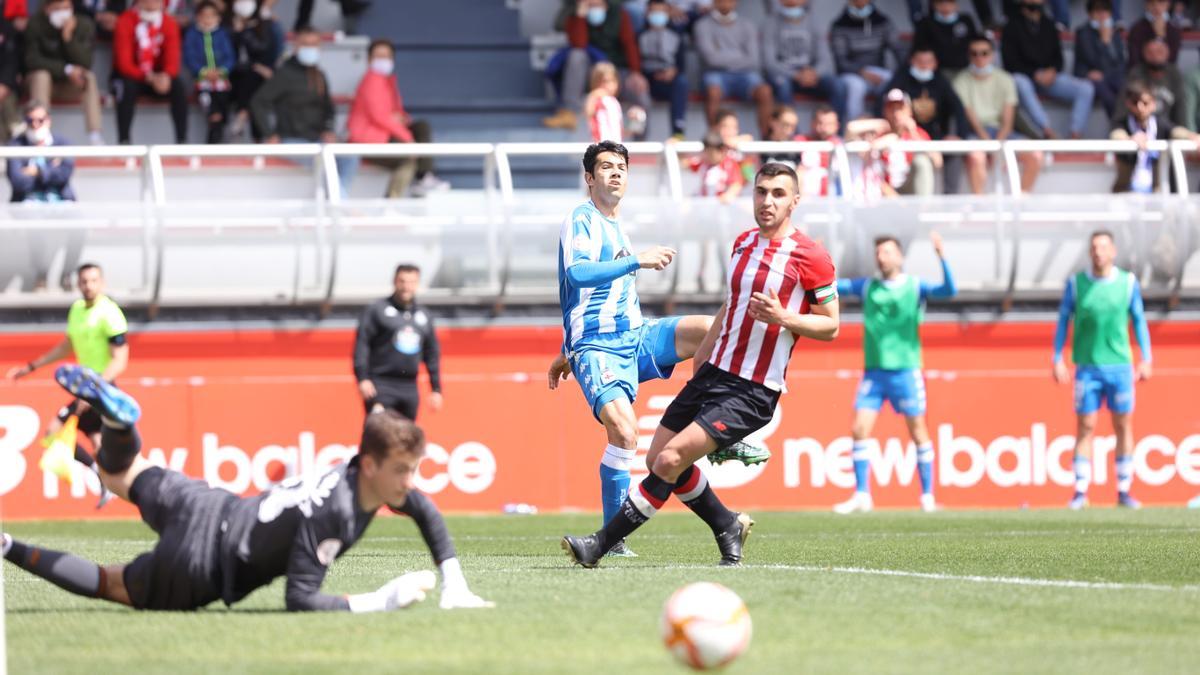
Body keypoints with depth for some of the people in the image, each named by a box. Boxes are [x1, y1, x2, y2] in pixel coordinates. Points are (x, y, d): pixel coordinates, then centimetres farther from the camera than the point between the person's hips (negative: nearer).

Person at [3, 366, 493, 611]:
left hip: (216, 511, 7)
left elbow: (428, 515, 10)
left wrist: (454, 586, 1)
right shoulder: (332, 515, -35)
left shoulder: (372, 478, -9)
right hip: (202, 566, -7)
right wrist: (383, 601, -35)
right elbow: (300, 600, -35)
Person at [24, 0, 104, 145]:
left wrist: (68, 37, -34)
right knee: (42, 74, -33)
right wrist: (66, 69, -27)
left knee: (89, 77, -27)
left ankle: (95, 137, -34)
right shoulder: (35, 24, -17)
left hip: (71, 84, 2)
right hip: (40, 80, -2)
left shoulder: (84, 24, -13)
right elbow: (32, 60, -19)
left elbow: (85, 63, -20)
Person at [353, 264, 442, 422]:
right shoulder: (377, 310, 1)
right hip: (381, 386, -5)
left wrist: (436, 389, 17)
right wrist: (362, 378, -15)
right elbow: (361, 343, -5)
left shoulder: (424, 317, 16)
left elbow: (432, 354, 21)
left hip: (410, 389, 5)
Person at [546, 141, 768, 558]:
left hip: (636, 339, 8)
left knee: (711, 330, -14)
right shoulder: (581, 221, -6)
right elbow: (577, 273, -25)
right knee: (624, 430, -27)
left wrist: (567, 352, 32)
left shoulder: (615, 227, 21)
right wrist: (637, 261, -30)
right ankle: (612, 537, -18)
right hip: (596, 349, -8)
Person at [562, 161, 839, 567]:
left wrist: (782, 317, -23)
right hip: (714, 374, 8)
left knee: (670, 461, -17)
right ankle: (728, 527, 27)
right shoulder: (743, 243, 11)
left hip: (753, 393, -8)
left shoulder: (811, 258, -10)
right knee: (658, 459, 8)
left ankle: (601, 544, -10)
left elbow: (830, 326, -7)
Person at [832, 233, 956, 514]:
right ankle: (861, 495, 2)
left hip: (906, 371, -3)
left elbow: (948, 290, -13)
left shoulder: (915, 286, 1)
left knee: (918, 432, 1)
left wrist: (942, 257, -26)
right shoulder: (866, 287, 9)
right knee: (859, 430, -5)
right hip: (873, 372, 3)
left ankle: (927, 496, 9)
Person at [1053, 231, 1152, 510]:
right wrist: (1058, 359, 0)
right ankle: (1080, 492, 0)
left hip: (1120, 366, 1)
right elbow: (1063, 321, 7)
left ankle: (1124, 492, 8)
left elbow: (1139, 320, 10)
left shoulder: (1128, 282, 4)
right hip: (1087, 368, -1)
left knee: (1124, 427, 2)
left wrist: (1146, 359, 6)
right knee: (1085, 428, -3)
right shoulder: (1076, 283, 2)